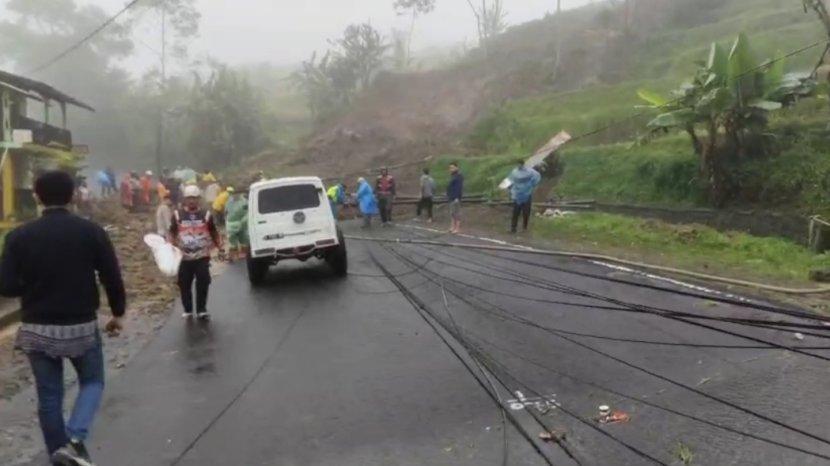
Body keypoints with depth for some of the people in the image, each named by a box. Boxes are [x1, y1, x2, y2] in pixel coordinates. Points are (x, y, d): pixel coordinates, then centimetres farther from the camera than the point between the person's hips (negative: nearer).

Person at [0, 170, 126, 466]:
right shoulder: (91, 231, -7)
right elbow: (112, 278, -6)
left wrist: (33, 288, 14)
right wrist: (118, 313, 8)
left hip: (36, 329, 1)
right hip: (81, 326, -1)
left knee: (49, 395, 13)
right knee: (92, 382, 18)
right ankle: (75, 438, -4)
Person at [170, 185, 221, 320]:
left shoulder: (206, 214, 3)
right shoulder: (177, 215, 3)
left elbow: (214, 233, 10)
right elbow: (173, 233, 11)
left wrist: (220, 247, 3)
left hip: (202, 256, -1)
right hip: (184, 257, 1)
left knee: (203, 283, -3)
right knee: (184, 284, 6)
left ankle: (201, 310, 10)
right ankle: (187, 310, 20)